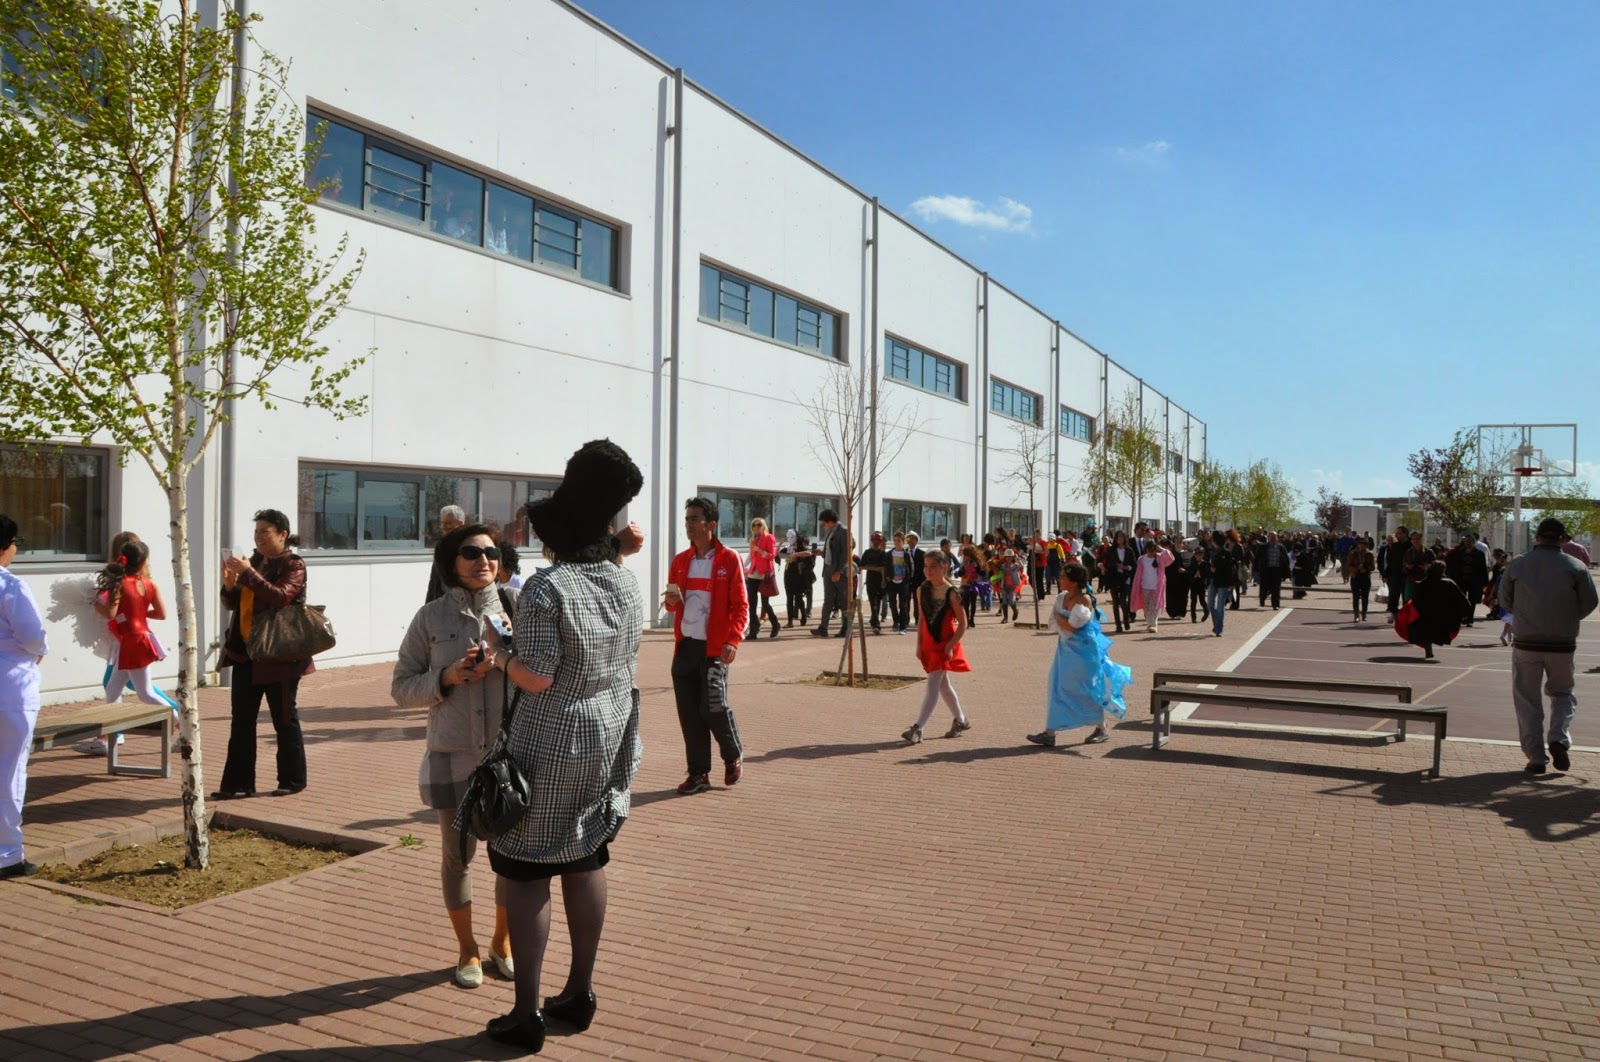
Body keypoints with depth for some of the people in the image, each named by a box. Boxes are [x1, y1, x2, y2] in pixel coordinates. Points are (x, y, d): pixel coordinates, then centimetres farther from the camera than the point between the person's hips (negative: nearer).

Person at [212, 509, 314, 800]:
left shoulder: (294, 566, -6)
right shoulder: (254, 562, 12)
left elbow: (281, 596, -23)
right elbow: (231, 604, 14)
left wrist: (249, 574, -26)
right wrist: (229, 585, -7)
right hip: (245, 653, 7)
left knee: (284, 719, 3)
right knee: (242, 721, 6)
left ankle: (292, 780, 15)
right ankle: (238, 783, 11)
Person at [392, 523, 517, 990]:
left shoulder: (517, 606, -1)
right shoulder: (431, 616, -1)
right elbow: (401, 687, 2)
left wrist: (509, 650, -20)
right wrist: (446, 677, -15)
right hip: (453, 757, 0)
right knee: (457, 855, 12)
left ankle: (502, 941, 34)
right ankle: (467, 950, 34)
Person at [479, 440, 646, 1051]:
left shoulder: (545, 590, -19)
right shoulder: (626, 584, 1)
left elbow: (536, 678, -20)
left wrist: (500, 658, -2)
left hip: (551, 747, -7)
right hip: (609, 738, 7)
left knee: (528, 874, 5)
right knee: (587, 863, 17)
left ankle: (527, 1015, 11)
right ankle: (579, 994, 28)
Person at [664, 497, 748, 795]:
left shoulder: (729, 559, -4)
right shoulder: (680, 561, 11)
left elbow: (740, 605, -6)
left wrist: (732, 640, -17)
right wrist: (671, 601, -5)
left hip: (714, 647, -5)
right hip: (684, 646, 5)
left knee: (713, 708, -7)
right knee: (689, 713, 5)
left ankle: (734, 755, 20)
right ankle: (699, 773, 15)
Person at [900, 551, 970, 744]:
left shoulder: (951, 593, -14)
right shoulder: (922, 591, 2)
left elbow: (962, 623, -11)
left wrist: (950, 646, -17)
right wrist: (919, 645, 6)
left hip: (945, 645, -6)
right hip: (928, 644, 7)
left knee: (933, 685, -11)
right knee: (942, 684, 16)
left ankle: (917, 728, -15)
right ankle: (961, 720, 33)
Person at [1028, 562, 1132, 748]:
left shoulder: (1084, 600, -18)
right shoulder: (1063, 597, 6)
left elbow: (1071, 626, -21)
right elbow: (1056, 622, 10)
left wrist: (1058, 617, -9)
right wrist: (1063, 624, -7)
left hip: (1083, 650, -8)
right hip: (1066, 649, 8)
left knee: (1087, 689, 2)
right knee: (1058, 688, 5)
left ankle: (1101, 729, 19)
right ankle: (1050, 732, 7)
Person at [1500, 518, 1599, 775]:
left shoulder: (1516, 566, 1)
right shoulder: (1576, 567, -1)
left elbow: (1505, 601, 7)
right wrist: (1568, 618, 14)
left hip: (1526, 641, 0)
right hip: (1563, 643, 0)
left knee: (1527, 699, 6)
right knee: (1562, 693, 19)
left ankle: (1536, 758, 4)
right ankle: (1559, 738, -4)